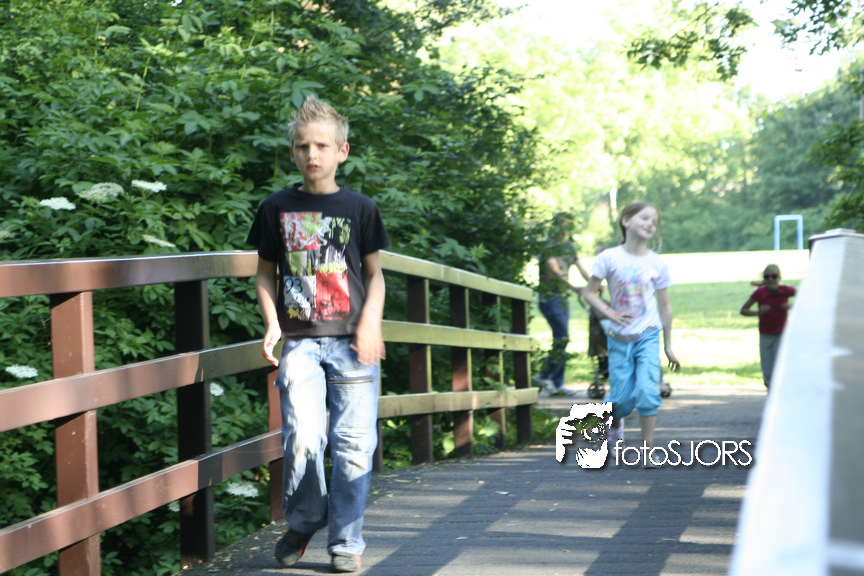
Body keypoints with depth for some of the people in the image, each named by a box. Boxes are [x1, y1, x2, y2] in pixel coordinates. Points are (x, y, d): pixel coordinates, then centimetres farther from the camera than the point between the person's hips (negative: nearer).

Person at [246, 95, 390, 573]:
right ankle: (303, 522, 9)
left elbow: (375, 273, 11)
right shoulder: (277, 209, 9)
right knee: (303, 436, -15)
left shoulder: (359, 209, 7)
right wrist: (271, 323, -1)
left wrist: (370, 323, -4)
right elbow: (265, 273, 14)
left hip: (351, 341, 0)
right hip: (299, 340, 0)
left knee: (353, 443, -3)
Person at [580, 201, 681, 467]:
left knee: (647, 390, -16)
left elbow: (664, 306, 7)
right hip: (619, 338, 0)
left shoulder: (657, 264, 0)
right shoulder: (609, 257, -4)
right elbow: (589, 292, 2)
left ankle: (648, 450, -6)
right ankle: (615, 421, 36)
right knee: (622, 397, -1)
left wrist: (668, 346, 10)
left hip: (648, 336, 0)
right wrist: (609, 313, -16)